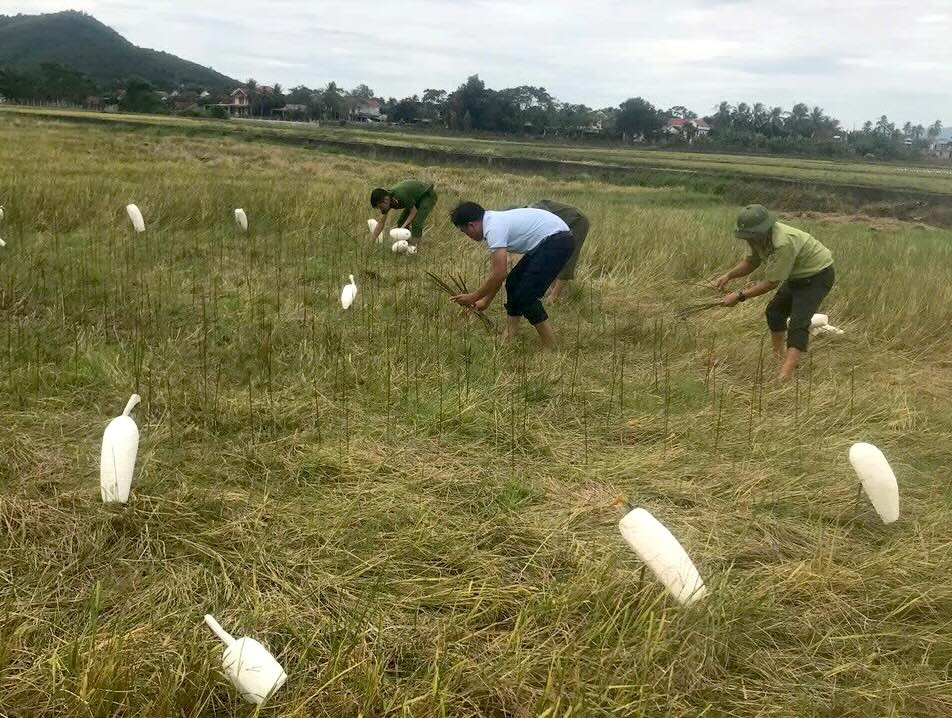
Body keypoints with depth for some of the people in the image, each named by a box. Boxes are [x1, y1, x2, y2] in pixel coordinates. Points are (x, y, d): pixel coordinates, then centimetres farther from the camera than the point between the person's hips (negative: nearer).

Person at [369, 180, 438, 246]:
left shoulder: (401, 196, -37)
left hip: (428, 195, -8)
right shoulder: (387, 197, -11)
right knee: (401, 222, 1)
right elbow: (381, 223, 0)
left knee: (416, 224, -22)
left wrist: (402, 228, -27)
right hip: (417, 198, 8)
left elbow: (414, 212, -21)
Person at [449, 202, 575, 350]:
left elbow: (498, 275, -21)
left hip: (557, 241, -11)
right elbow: (498, 272, 22)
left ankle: (551, 348, -4)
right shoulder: (495, 221, 14)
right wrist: (485, 300, 27)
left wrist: (473, 297, -8)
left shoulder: (493, 228, -17)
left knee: (525, 296, -9)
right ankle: (510, 336, 23)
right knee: (514, 283, 17)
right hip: (549, 241, 11)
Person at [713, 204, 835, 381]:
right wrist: (728, 276, -9)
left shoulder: (783, 243, -37)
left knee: (798, 322, -22)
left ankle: (785, 375, -33)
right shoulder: (759, 236, -11)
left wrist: (740, 296, -27)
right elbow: (751, 263, 7)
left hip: (817, 275, -10)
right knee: (775, 311, 19)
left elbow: (772, 282, -31)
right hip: (797, 276, 10)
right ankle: (778, 355, 39)